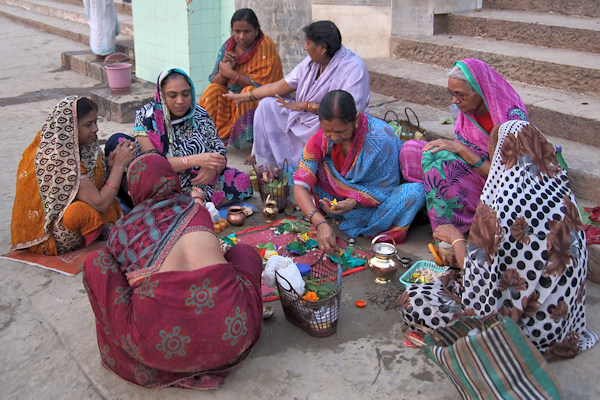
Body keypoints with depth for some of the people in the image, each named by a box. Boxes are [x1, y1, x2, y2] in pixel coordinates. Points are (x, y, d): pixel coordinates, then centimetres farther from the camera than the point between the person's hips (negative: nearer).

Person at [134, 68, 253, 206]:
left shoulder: (199, 115, 5)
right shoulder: (146, 116, -6)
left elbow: (219, 154, 3)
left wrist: (213, 169, -22)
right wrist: (194, 160, -27)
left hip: (199, 180, 3)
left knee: (242, 181, -15)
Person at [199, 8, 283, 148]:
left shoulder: (265, 46, -16)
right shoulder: (227, 47, 1)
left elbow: (261, 84, -22)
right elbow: (214, 81, 0)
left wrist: (230, 73, -19)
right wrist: (225, 69, -22)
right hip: (231, 100, 5)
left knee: (250, 92, -34)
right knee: (213, 90, -17)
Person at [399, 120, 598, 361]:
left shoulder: (503, 205, -27)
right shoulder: (560, 190, -4)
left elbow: (479, 275, -17)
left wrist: (456, 238, -1)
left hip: (524, 325, -8)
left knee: (412, 301, -5)